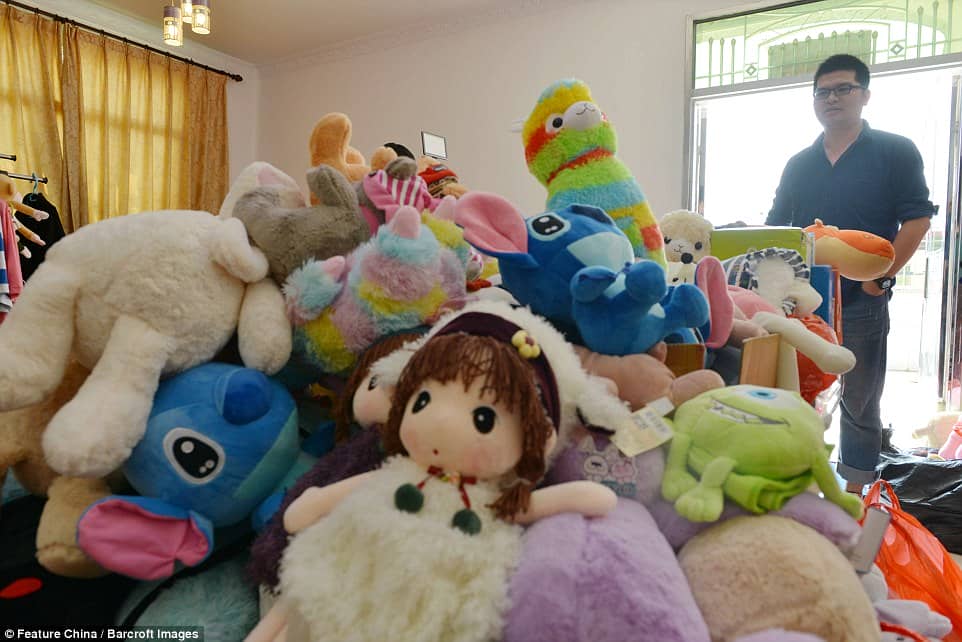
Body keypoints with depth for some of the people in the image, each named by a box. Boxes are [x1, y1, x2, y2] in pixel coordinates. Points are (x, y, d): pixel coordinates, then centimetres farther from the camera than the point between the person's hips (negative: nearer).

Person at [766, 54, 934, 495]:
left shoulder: (895, 152, 1)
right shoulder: (799, 165, 12)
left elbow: (917, 219, -6)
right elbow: (774, 228, 11)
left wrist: (881, 277, -13)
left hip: (862, 303, -3)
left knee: (860, 402, 8)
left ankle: (854, 494, 22)